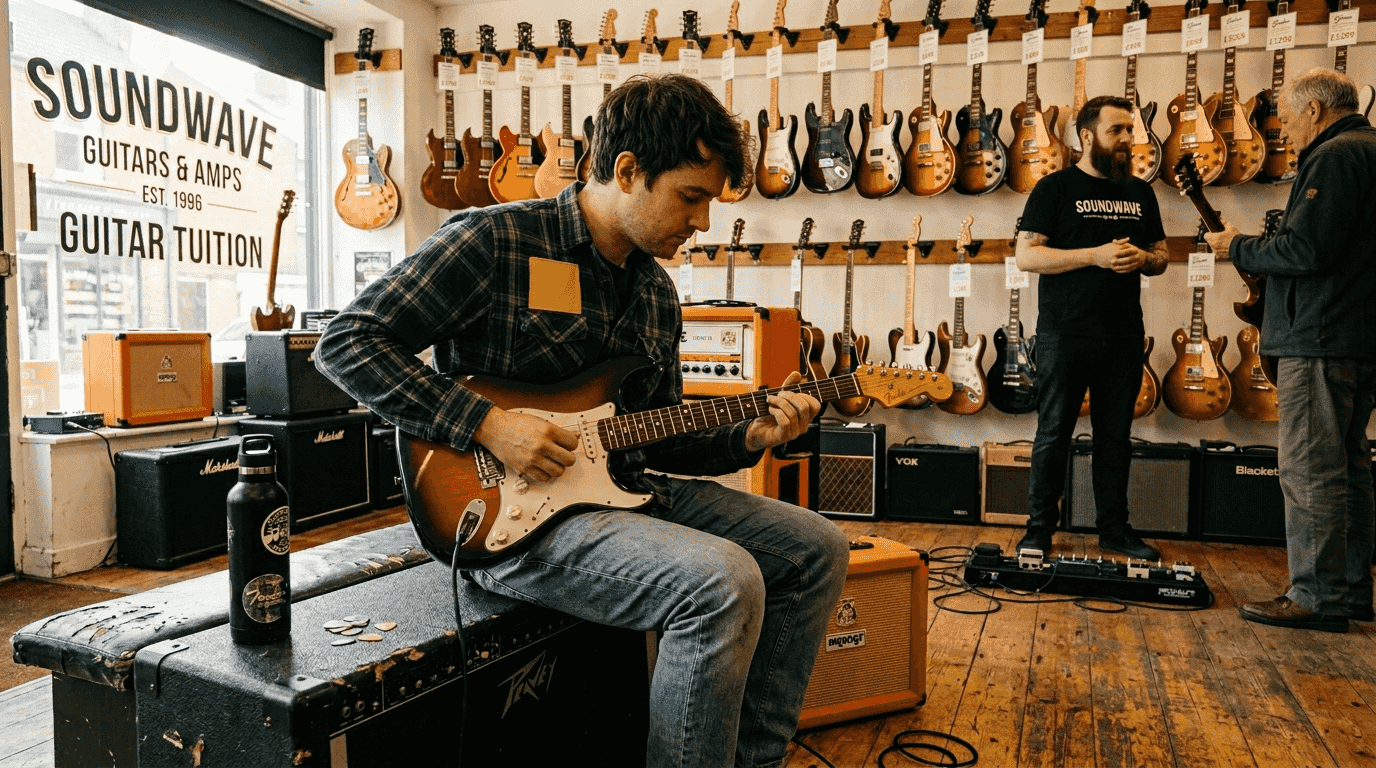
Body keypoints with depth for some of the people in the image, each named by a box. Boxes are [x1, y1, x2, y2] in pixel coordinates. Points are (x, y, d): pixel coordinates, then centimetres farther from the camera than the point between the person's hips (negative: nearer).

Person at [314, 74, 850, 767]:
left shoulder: (658, 293, 11)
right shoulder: (494, 241, -11)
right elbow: (345, 343, -12)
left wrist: (748, 437, -1)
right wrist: (486, 424, -20)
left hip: (623, 491, 9)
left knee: (818, 548, 3)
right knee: (724, 582, -29)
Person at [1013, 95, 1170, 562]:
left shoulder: (1140, 192, 15)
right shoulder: (1055, 188, -2)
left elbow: (1160, 256, 21)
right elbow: (1026, 256, -10)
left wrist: (1143, 259, -4)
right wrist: (1095, 255, -17)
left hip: (1124, 336, 5)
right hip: (1065, 335, -5)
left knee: (1116, 435, 10)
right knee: (1054, 433, 1)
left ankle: (1114, 527, 22)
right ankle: (1040, 528, 12)